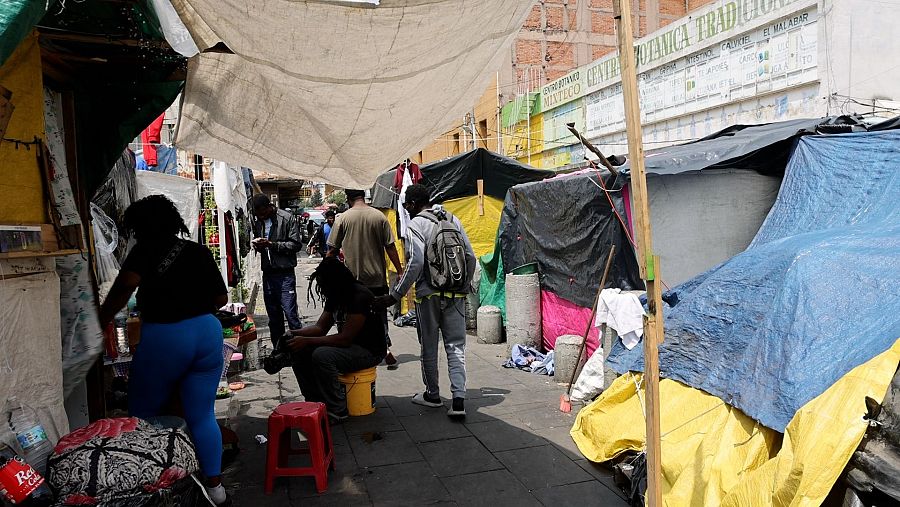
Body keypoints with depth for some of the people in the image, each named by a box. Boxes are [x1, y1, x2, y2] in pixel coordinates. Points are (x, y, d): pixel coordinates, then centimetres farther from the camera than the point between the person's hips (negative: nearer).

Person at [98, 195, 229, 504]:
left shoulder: (147, 249, -3)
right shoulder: (199, 251, 10)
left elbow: (127, 283, -22)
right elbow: (221, 299, 11)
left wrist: (102, 321, -11)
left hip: (164, 339, -5)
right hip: (208, 333, 5)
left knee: (143, 415, 16)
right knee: (202, 415, 13)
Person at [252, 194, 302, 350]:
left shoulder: (287, 218, -7)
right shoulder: (258, 223, 13)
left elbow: (295, 244, -11)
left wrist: (272, 244, -18)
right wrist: (258, 246, -1)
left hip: (285, 274, -6)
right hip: (267, 273, 6)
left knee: (290, 312, -9)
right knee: (273, 316, 12)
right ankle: (278, 350, 22)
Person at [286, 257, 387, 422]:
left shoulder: (360, 297, -23)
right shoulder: (334, 296, 6)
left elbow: (345, 338, -27)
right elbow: (320, 327, 9)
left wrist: (306, 341, -26)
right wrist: (295, 333, -10)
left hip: (369, 351, -9)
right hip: (349, 346, 9)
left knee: (322, 356, -31)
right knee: (298, 351, -2)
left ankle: (337, 411, -16)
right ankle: (315, 402, 7)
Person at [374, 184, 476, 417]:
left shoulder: (415, 225, -8)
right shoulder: (452, 219, 10)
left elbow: (416, 262, -19)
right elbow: (470, 256, 9)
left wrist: (395, 295, -15)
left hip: (429, 295, -4)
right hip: (455, 295, 5)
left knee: (429, 347, 12)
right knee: (456, 346, 6)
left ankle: (432, 395, 25)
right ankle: (459, 399, -4)